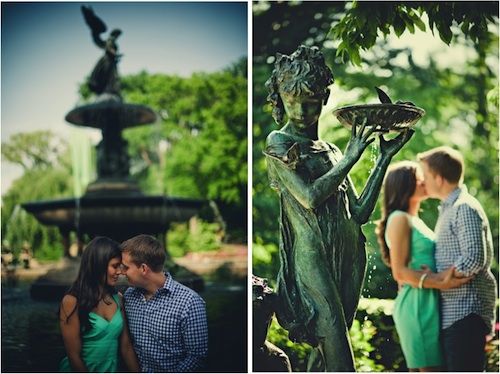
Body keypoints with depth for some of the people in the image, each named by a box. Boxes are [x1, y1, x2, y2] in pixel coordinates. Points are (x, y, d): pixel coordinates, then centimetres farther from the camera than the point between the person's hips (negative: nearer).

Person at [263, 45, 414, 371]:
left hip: (350, 255, 6)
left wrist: (385, 158, 7)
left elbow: (360, 213, 9)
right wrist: (351, 157, -8)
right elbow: (309, 197, -14)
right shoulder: (278, 142, 0)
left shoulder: (331, 151, 16)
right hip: (312, 257, -6)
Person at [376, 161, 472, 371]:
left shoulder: (415, 220, 20)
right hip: (418, 304, -9)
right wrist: (440, 283, -24)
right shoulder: (399, 219, -8)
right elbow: (399, 271, -15)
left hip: (428, 304, 9)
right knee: (430, 368, -9)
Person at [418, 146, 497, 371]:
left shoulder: (465, 208, -12)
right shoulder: (448, 208, 19)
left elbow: (474, 259, -22)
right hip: (452, 312, 10)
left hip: (466, 311, -10)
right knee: (455, 369, 14)